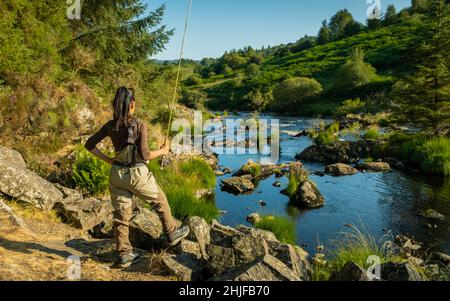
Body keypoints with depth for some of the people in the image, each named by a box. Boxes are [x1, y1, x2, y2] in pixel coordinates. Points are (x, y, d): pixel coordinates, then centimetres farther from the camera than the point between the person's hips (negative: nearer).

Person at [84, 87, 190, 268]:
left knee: (121, 214, 13)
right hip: (137, 173, -5)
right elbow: (144, 155, -18)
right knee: (160, 201, 20)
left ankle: (124, 254, 21)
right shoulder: (139, 125, -15)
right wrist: (163, 151, -2)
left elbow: (89, 145, 4)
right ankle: (173, 232, 36)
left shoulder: (111, 126, 0)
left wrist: (108, 160, 9)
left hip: (117, 173, 5)